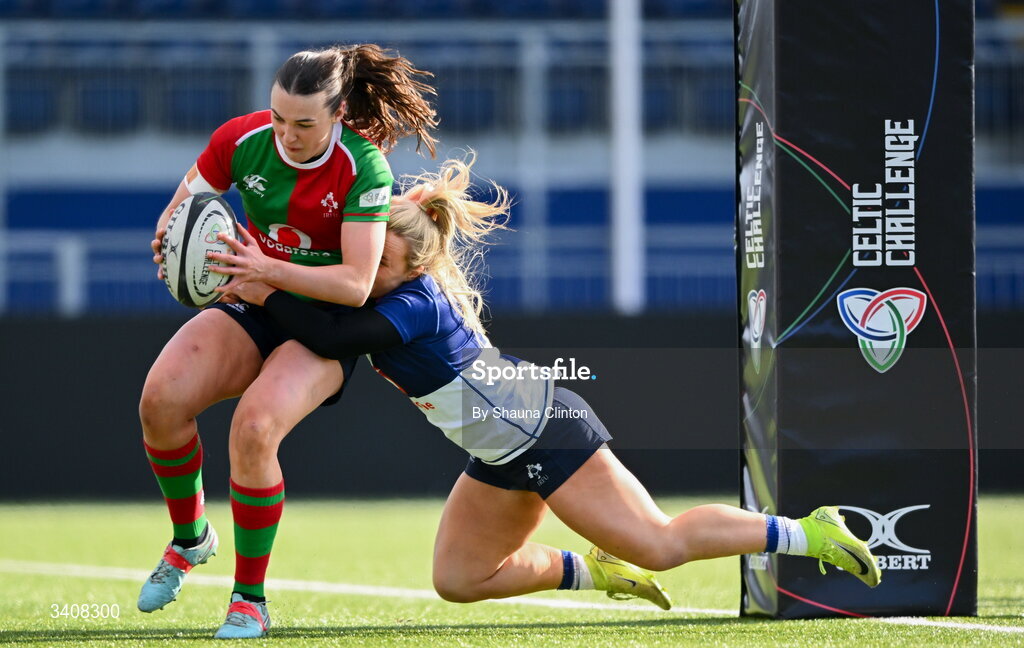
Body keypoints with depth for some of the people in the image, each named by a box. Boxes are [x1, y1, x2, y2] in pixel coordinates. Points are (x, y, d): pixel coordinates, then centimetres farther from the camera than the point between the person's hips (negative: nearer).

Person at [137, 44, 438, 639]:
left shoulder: (364, 167, -22)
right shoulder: (241, 140, -11)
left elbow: (355, 284, -25)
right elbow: (181, 211, 3)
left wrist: (263, 267, -36)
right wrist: (172, 239, -22)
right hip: (252, 307, 4)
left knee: (255, 427, -31)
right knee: (162, 397, -23)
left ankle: (250, 598, -12)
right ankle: (190, 538, 5)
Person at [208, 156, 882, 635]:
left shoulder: (413, 306, -26)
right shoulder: (387, 292, 1)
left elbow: (329, 338, -35)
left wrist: (267, 290, -29)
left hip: (545, 428, -9)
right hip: (504, 453, 9)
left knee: (660, 545, -12)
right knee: (459, 578, 7)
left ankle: (811, 532, 1)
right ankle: (596, 571, 22)